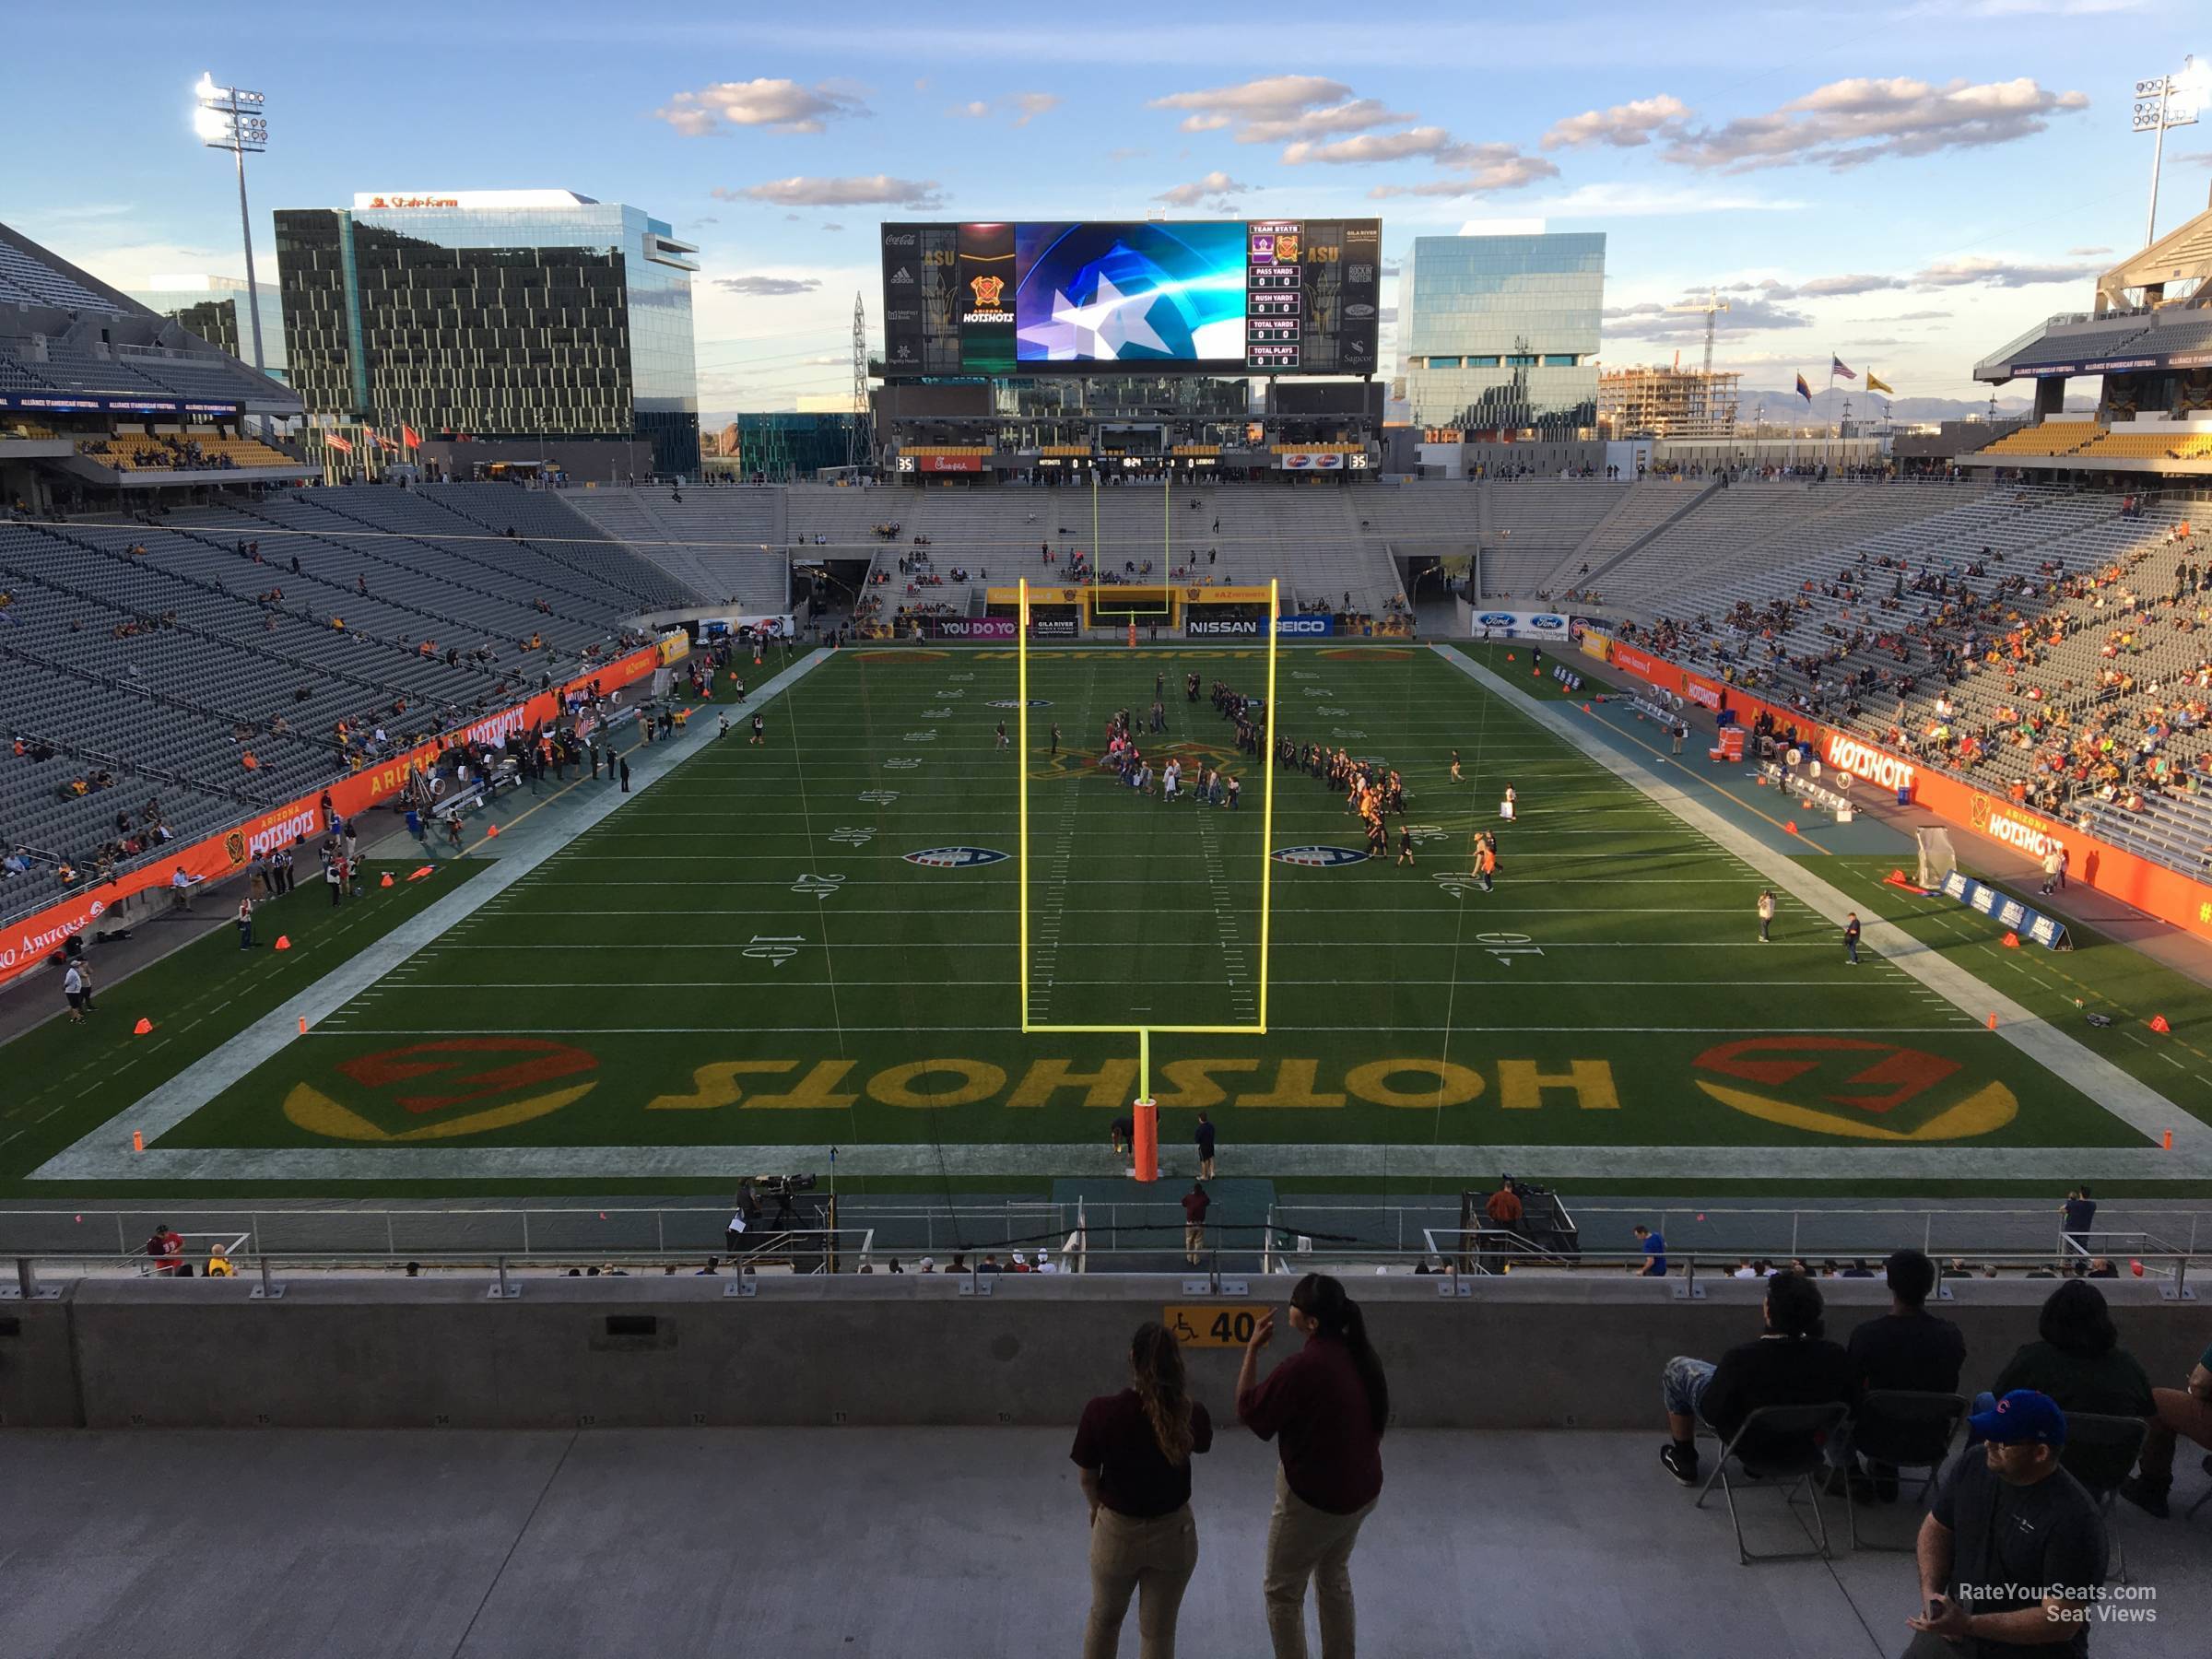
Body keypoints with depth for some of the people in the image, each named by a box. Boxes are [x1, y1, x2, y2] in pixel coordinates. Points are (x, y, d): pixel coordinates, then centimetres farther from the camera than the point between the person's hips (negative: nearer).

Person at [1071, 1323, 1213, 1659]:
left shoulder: (1101, 1411, -24)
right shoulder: (1191, 1414, -20)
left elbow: (1087, 1479, -8)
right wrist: (1176, 1395, 8)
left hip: (1116, 1532, 0)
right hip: (1173, 1534, 0)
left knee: (1104, 1617, 26)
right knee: (1159, 1632, 18)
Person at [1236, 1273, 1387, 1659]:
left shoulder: (1303, 1368, -29)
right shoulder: (1360, 1355, -5)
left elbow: (1248, 1412, -17)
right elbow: (1378, 1421, 9)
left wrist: (1253, 1350, -12)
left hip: (1312, 1500, -8)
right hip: (1363, 1492, 8)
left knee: (1283, 1592, 11)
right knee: (1334, 1577, 27)